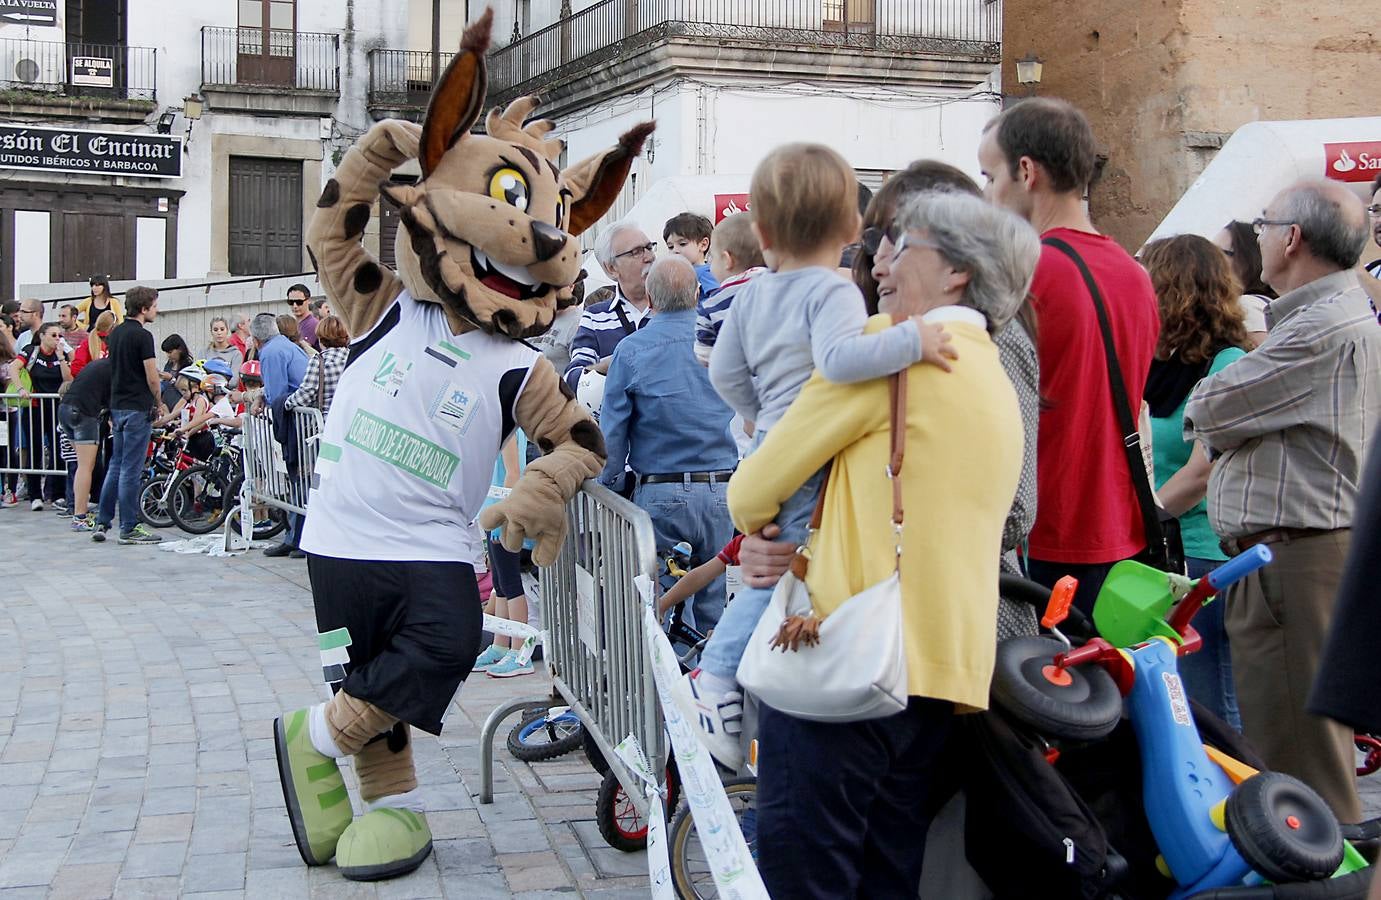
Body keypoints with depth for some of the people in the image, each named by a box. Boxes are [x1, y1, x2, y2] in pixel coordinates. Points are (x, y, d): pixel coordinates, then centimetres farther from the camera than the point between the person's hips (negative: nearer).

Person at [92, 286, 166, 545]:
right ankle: (129, 528, 0)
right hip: (138, 408, -8)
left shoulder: (116, 333, 12)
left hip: (117, 405, 8)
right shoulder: (142, 336, -14)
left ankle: (102, 523, 15)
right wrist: (160, 404, 1)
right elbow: (152, 378, -16)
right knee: (131, 469, -4)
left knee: (116, 465, 14)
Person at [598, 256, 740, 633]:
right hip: (721, 491, 3)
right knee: (714, 605, 11)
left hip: (659, 493, -2)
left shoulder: (631, 350, -5)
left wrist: (609, 487, 6)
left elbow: (612, 431, -1)